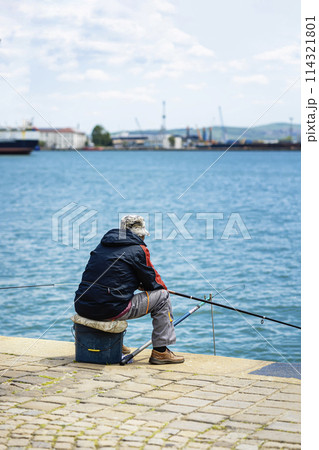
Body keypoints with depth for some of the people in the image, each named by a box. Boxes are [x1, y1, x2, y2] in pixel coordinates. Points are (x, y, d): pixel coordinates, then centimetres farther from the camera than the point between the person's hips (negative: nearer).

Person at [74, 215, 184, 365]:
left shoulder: (103, 245, 19)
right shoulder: (138, 249, 0)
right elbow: (154, 283, 6)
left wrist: (138, 284, 33)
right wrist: (163, 288, 29)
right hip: (110, 310, -7)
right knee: (162, 297, 8)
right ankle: (160, 351, 10)